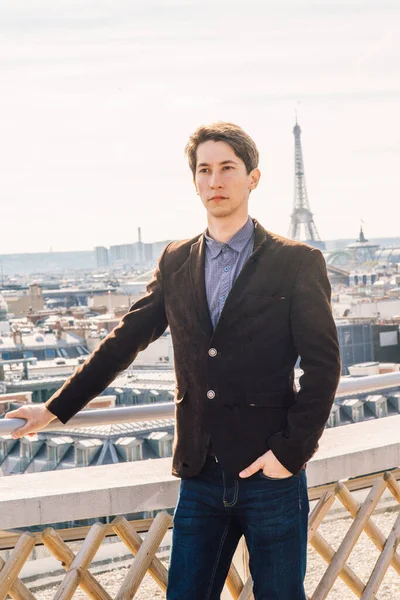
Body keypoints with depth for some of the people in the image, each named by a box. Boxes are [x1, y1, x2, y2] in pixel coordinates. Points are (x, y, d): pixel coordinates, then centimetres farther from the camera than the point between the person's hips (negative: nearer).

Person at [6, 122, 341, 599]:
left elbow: (323, 365, -5)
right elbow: (123, 341, 13)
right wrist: (56, 408, 13)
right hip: (200, 477, 3)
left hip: (271, 475, -3)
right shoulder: (175, 262, 9)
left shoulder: (297, 262, -3)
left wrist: (292, 451, -13)